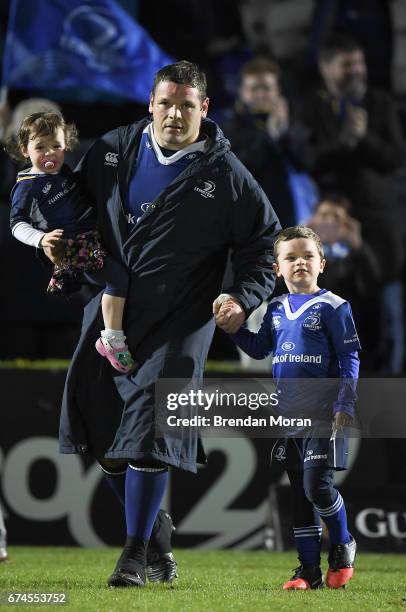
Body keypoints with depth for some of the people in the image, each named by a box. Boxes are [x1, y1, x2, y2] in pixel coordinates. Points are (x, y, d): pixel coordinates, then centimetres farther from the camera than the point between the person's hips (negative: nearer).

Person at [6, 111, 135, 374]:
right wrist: (41, 238, -29)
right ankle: (112, 341, -18)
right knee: (118, 276, -22)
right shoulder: (27, 187, -12)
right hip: (70, 248, -9)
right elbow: (18, 224, -14)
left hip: (95, 232, 9)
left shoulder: (63, 170, 10)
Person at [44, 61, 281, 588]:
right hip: (110, 309, 5)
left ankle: (135, 554, -4)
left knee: (149, 431, -14)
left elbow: (263, 242, 3)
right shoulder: (113, 150, 5)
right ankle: (156, 547, 18)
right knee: (101, 425, 4)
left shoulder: (226, 176, -5)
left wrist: (243, 297, -11)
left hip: (178, 322, -5)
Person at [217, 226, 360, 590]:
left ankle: (343, 546, 12)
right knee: (299, 492, 7)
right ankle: (310, 569, 12)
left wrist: (345, 405, -14)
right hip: (287, 414, 6)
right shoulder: (276, 310, 12)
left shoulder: (332, 307, -5)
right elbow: (260, 349, 22)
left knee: (317, 485, -14)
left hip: (323, 413, -6)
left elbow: (350, 358, -7)